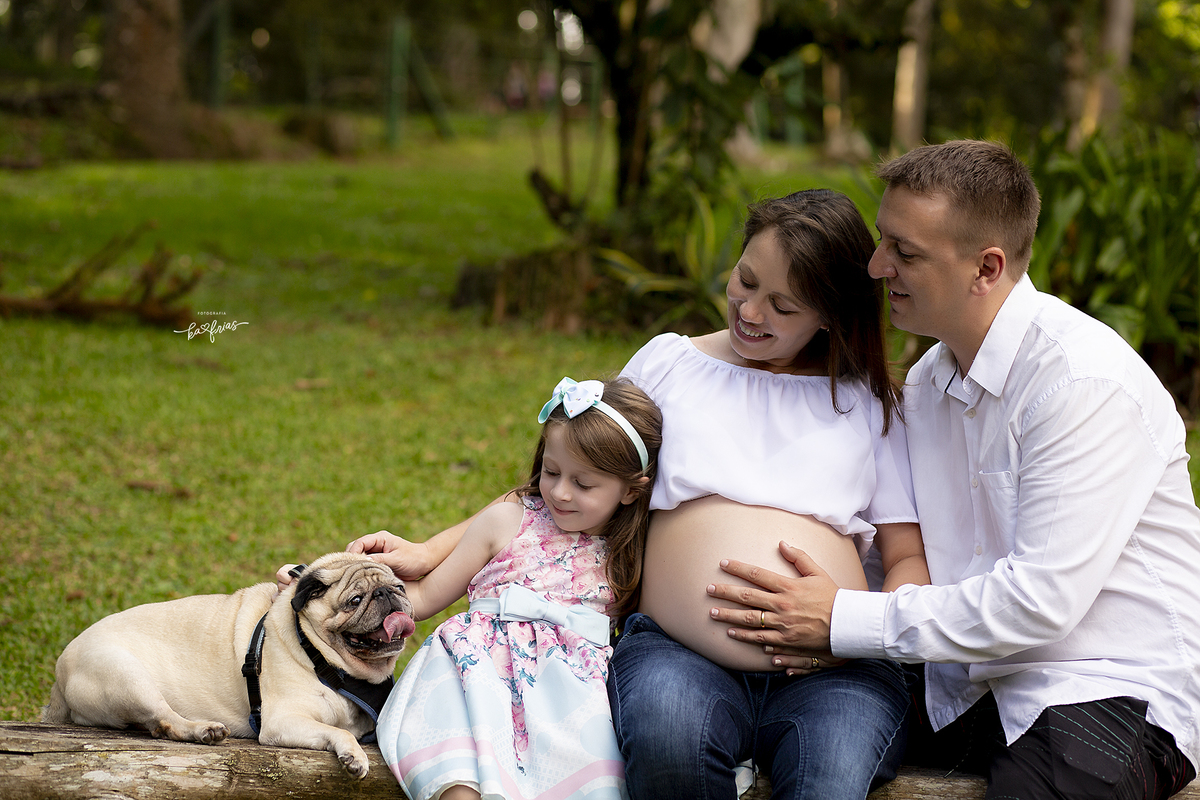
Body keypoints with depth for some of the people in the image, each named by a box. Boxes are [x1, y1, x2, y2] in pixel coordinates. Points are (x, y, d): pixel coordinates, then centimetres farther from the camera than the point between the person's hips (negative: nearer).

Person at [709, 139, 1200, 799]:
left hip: (1108, 692, -7)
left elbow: (1042, 598, -22)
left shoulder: (1087, 382, -18)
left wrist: (846, 621, -17)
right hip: (970, 684, 7)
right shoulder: (926, 384, 10)